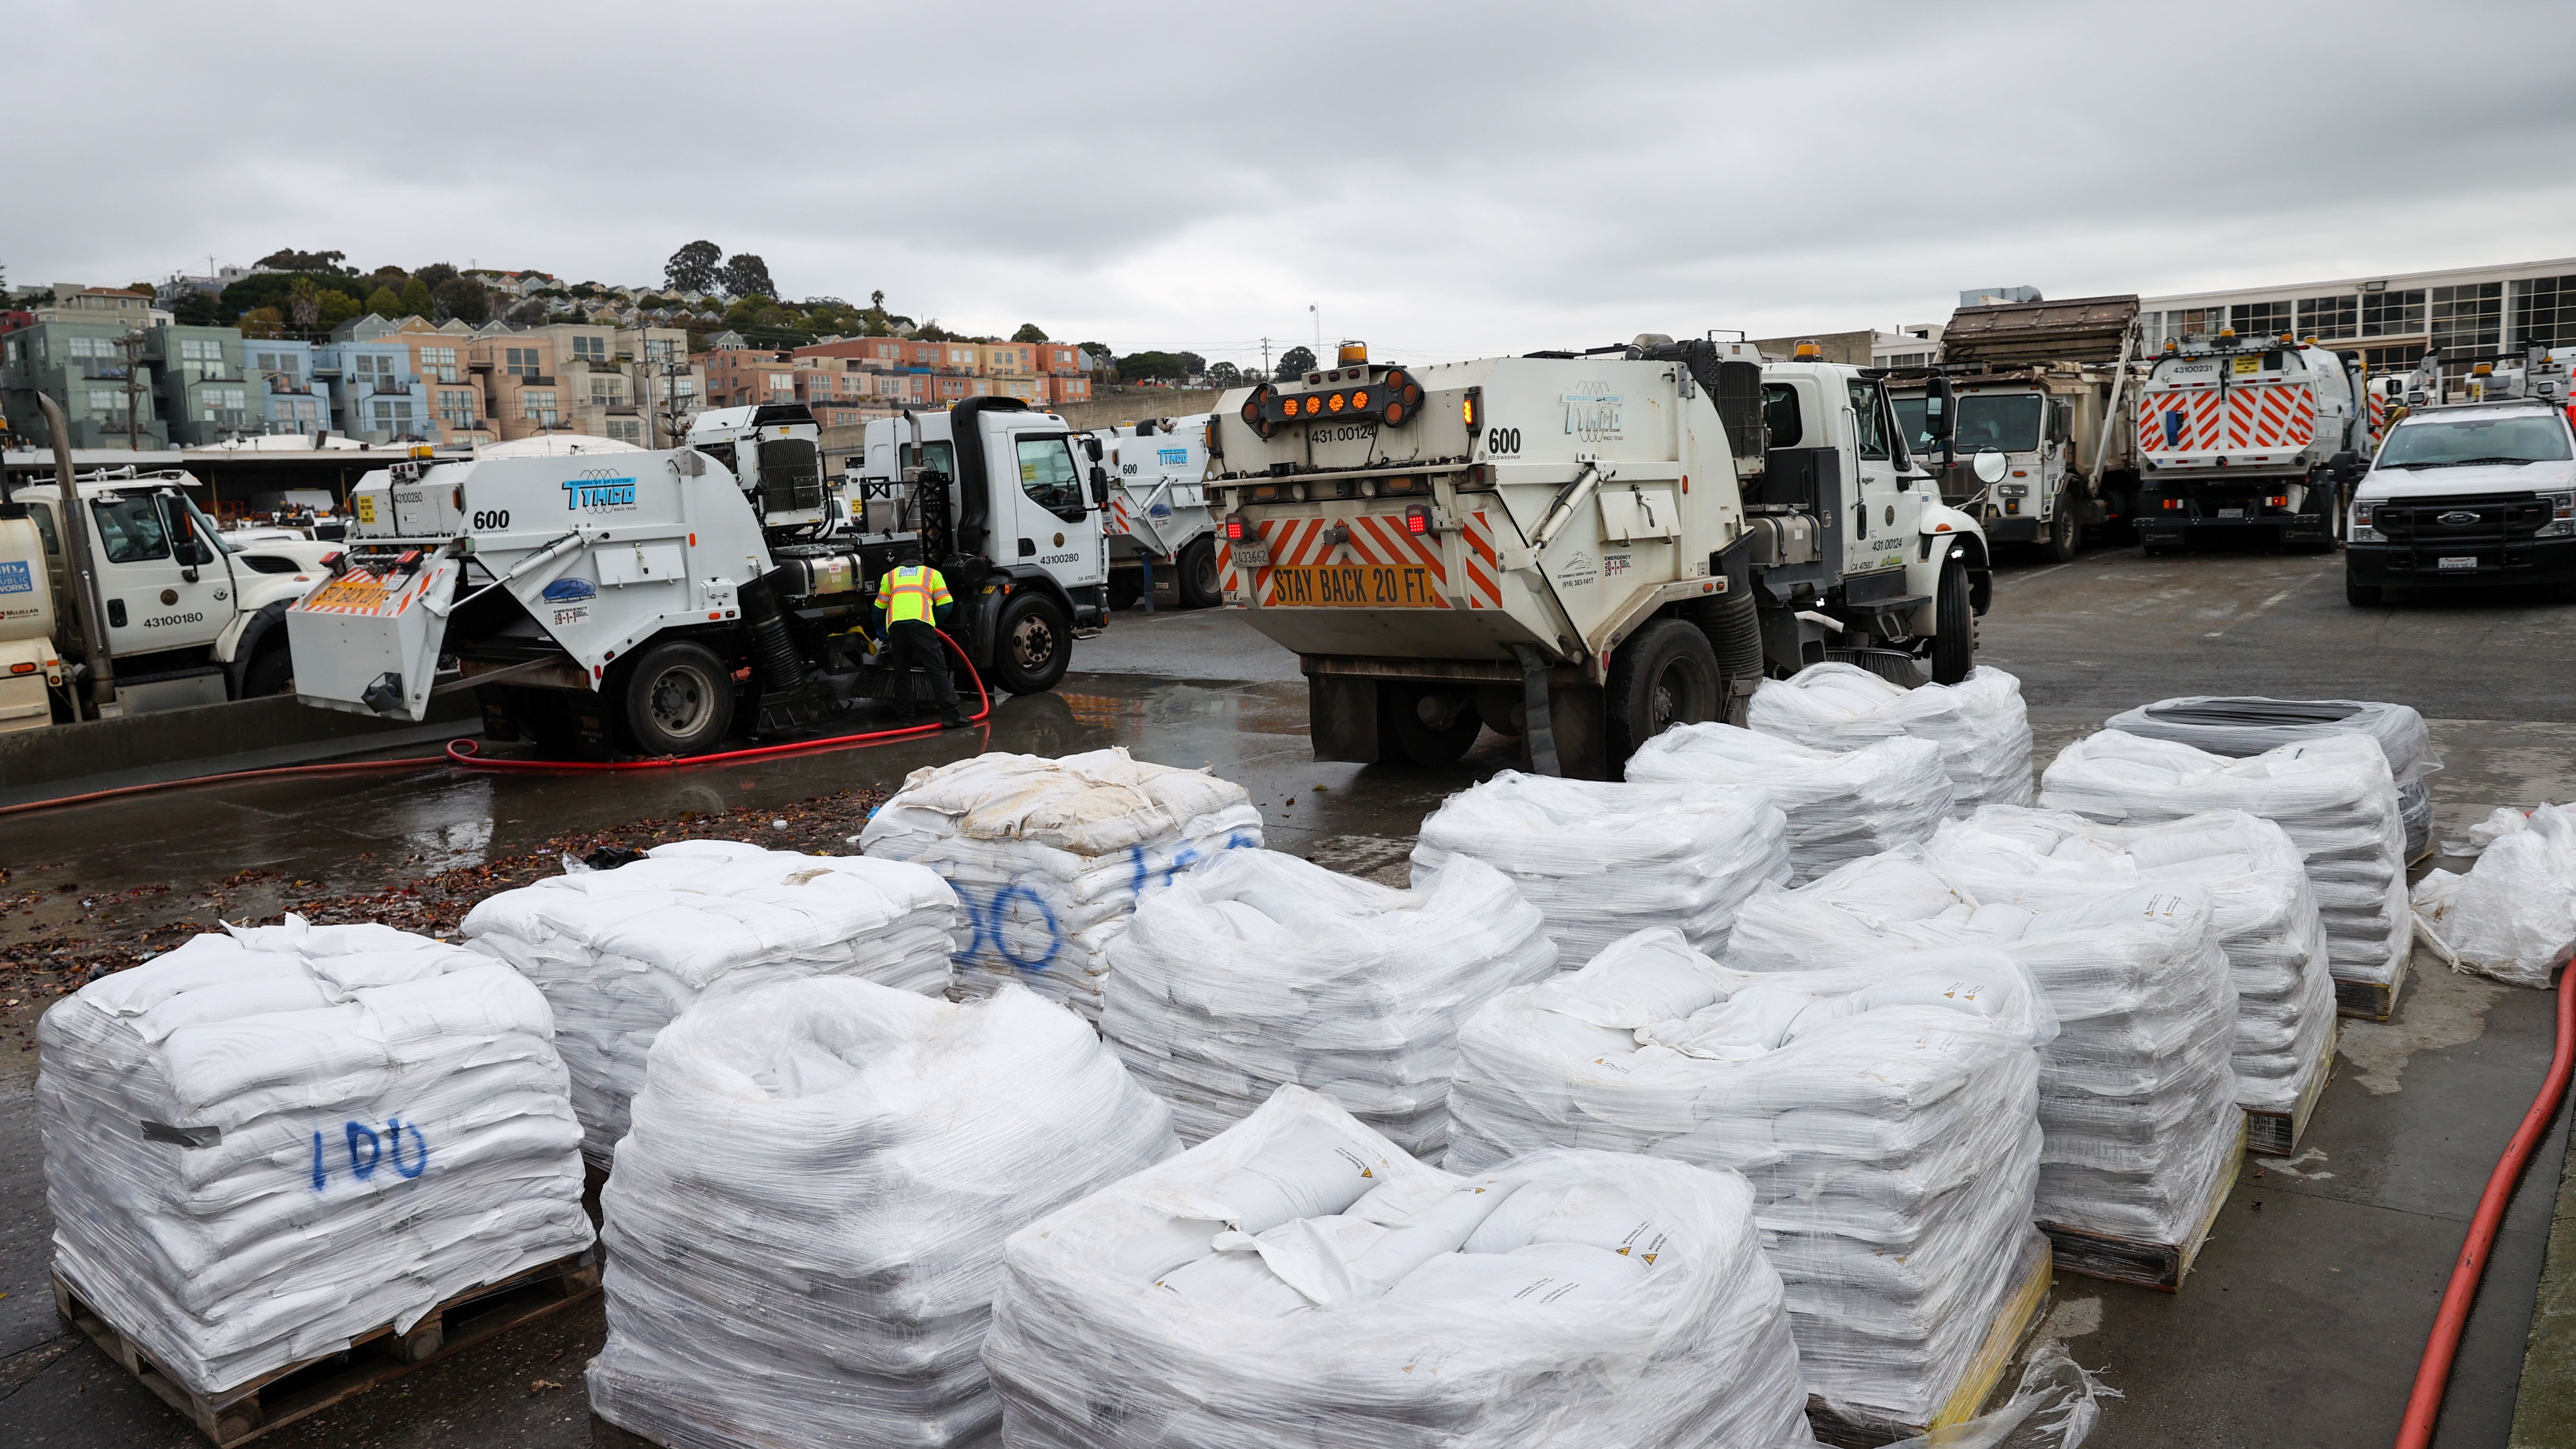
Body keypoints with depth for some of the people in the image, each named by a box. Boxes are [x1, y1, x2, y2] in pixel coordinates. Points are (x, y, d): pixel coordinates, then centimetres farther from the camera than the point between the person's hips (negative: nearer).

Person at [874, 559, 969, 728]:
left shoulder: (890, 575, 33)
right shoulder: (932, 573, 28)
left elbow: (880, 606, 29)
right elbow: (946, 605, 16)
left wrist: (880, 629, 46)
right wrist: (935, 624, 30)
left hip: (895, 623, 2)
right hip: (921, 621, -2)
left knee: (902, 669, 18)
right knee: (937, 669, -4)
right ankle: (951, 714, -12)